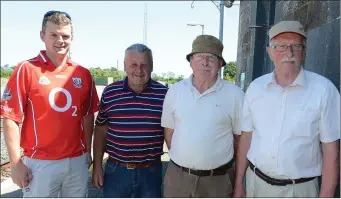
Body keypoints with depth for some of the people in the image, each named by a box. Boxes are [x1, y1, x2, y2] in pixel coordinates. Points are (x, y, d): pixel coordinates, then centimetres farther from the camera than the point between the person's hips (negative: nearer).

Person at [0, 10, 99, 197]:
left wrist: (87, 152, 9)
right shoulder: (26, 69, -8)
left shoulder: (83, 74, 3)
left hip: (77, 161, 4)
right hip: (40, 163, -3)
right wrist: (16, 162, -10)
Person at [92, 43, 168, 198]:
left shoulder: (164, 94, -6)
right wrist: (97, 166, 2)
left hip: (150, 171, 0)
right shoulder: (110, 93, -4)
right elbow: (101, 130, 4)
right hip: (116, 170, 1)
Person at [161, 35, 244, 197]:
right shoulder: (175, 91, -1)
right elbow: (169, 131, 7)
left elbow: (241, 135, 0)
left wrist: (220, 160, 1)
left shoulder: (235, 94, -8)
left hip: (218, 180, -2)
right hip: (177, 176, 2)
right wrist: (182, 158, 5)